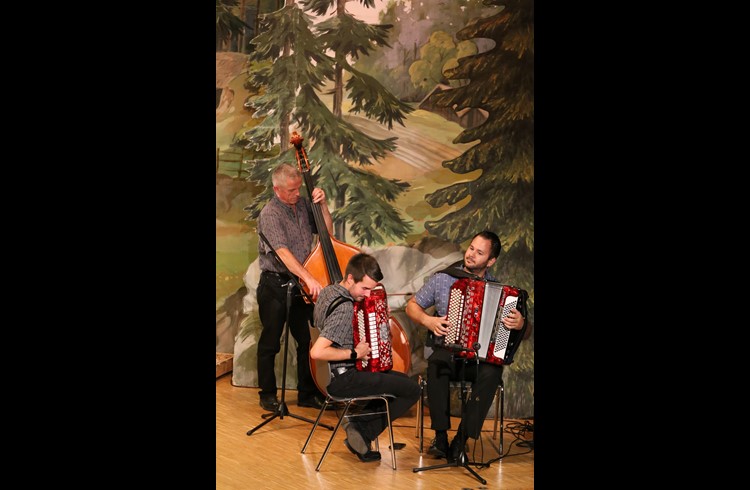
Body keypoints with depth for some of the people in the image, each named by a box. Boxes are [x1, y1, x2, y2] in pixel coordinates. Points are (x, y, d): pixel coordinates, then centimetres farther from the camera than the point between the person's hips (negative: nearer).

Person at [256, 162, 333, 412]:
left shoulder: (303, 204, 5)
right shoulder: (270, 214, -15)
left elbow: (327, 231, 13)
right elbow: (283, 252, -26)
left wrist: (322, 204, -3)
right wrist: (309, 278, -35)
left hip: (300, 286, 6)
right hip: (274, 286, -6)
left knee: (307, 340, 10)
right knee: (270, 343, 5)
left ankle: (307, 393, 21)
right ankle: (268, 394, 19)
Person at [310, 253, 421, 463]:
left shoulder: (329, 290, 3)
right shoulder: (344, 308, -26)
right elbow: (317, 352, -34)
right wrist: (354, 354, -23)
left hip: (332, 373, 10)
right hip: (344, 379, -10)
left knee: (402, 380, 23)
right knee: (412, 390, -6)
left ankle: (360, 426, 13)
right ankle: (363, 431, 2)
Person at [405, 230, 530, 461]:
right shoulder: (443, 278, 4)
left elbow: (525, 330, 6)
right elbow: (412, 305, 12)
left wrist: (520, 324, -18)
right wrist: (427, 320, -9)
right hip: (446, 350, 0)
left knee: (491, 372, -34)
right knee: (437, 364, -35)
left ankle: (462, 439, -24)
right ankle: (440, 435, -25)